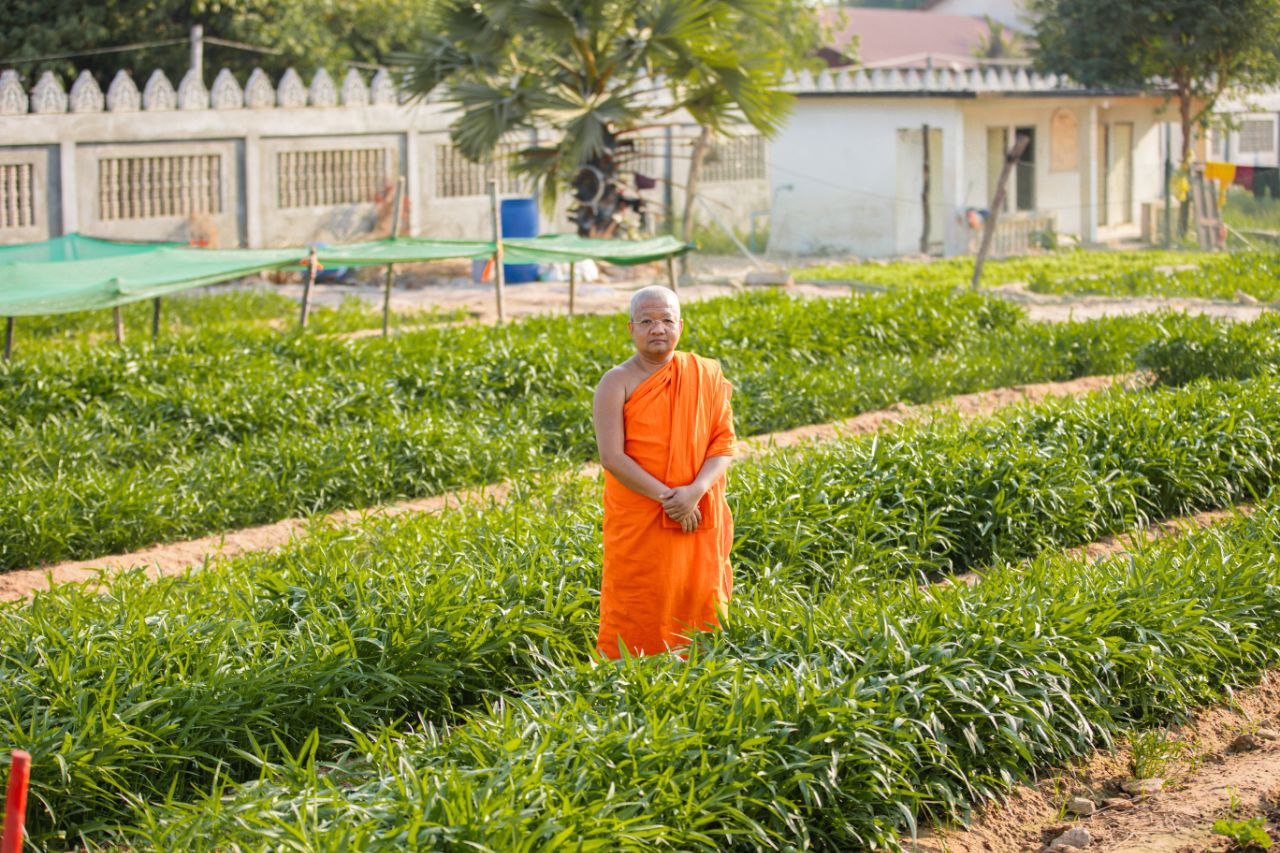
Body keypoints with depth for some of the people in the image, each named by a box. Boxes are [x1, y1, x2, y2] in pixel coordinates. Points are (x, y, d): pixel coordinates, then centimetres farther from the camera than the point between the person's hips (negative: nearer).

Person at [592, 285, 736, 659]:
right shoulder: (617, 383, -5)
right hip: (638, 526, -3)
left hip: (698, 522, 3)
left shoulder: (706, 375, 4)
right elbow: (611, 457, -13)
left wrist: (696, 491, -17)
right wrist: (667, 497, -18)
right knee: (637, 620, 0)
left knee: (698, 613, 8)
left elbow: (724, 442, 0)